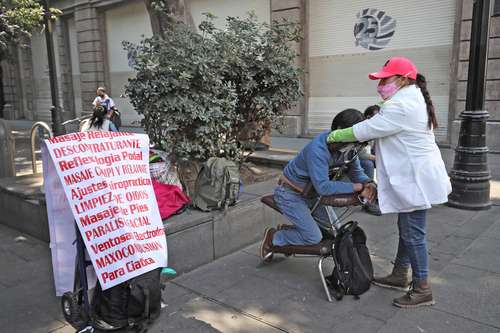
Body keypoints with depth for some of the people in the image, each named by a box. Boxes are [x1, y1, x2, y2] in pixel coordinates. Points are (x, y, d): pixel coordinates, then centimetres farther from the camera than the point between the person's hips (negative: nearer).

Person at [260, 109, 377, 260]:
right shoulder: (318, 148, -36)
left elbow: (356, 171, -6)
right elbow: (323, 187, -41)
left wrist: (368, 183, -29)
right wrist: (358, 187, -38)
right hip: (290, 193, -8)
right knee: (314, 238, -12)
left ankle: (288, 230, 23)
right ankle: (273, 237, 10)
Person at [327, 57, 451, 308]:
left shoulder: (401, 106, -21)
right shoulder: (413, 100, 14)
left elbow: (366, 130, -19)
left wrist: (334, 136, -8)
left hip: (415, 181, -11)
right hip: (414, 177, 11)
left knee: (412, 233, -2)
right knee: (407, 229, 18)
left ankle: (422, 290, 10)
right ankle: (400, 276, 32)